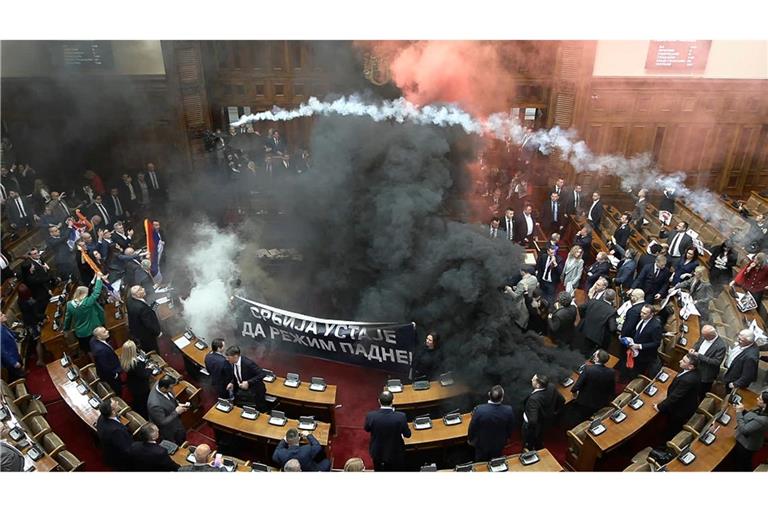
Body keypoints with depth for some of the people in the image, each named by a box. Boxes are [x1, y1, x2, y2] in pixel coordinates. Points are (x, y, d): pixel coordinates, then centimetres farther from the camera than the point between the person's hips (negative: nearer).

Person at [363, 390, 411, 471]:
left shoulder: (371, 416, -27)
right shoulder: (400, 416, -31)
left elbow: (366, 429, -4)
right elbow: (407, 434, -14)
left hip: (377, 452, 1)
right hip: (395, 453, -1)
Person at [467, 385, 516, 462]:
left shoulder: (479, 409, -35)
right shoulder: (509, 410, -29)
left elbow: (472, 428, -18)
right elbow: (511, 429, -9)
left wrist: (470, 439, 3)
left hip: (482, 444, -1)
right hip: (499, 444, 1)